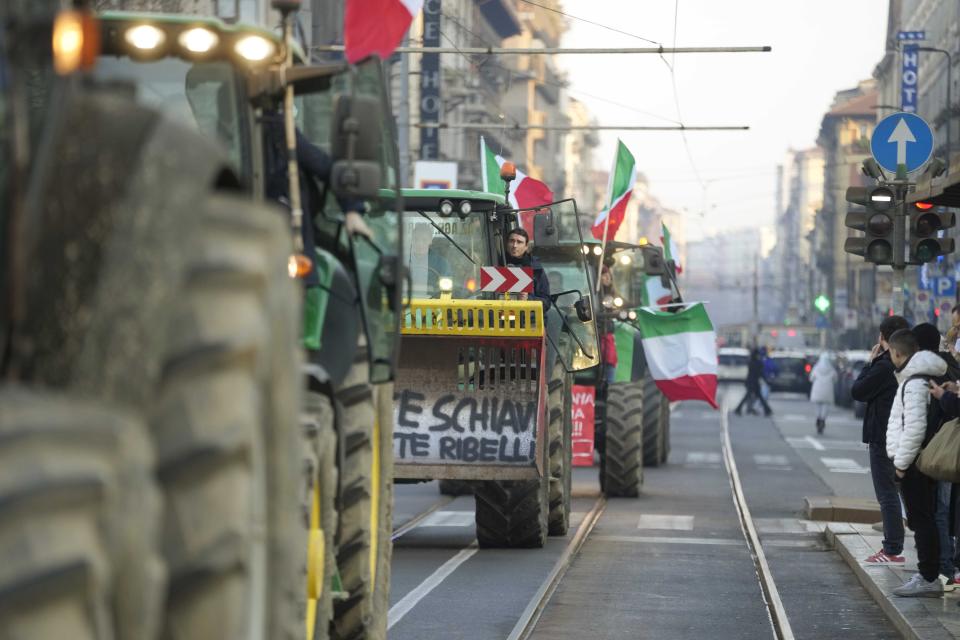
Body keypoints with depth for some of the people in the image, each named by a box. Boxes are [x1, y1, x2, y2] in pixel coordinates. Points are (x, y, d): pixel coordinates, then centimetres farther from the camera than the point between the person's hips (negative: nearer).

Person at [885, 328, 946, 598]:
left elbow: (915, 428, -23)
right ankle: (927, 575, 19)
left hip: (914, 464, -10)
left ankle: (929, 579, -6)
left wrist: (901, 462, -16)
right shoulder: (919, 377, 15)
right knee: (921, 520, 13)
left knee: (921, 520, -7)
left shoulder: (914, 383, -17)